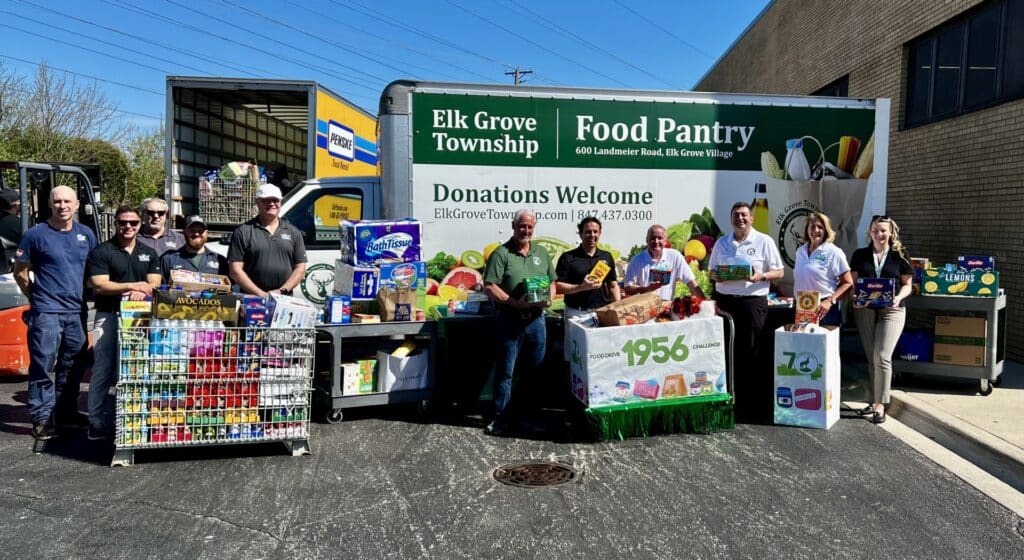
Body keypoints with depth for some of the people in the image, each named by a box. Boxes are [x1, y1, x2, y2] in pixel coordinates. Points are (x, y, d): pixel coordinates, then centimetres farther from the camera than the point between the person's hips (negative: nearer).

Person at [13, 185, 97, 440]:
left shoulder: (86, 234, 8)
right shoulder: (35, 234, -5)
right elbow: (20, 271, 2)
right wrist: (36, 297, 5)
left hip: (77, 312, 5)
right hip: (46, 312, -5)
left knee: (72, 367, 13)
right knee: (43, 367, -2)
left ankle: (66, 413, 25)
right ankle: (42, 418, 6)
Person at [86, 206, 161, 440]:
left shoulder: (149, 253, 14)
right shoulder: (102, 251, 1)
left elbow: (154, 283, 5)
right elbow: (99, 286, -8)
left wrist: (142, 292, -17)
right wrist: (132, 286, -17)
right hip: (109, 316, -4)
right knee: (104, 369, -6)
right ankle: (97, 422, -1)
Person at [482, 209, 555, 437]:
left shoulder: (541, 253, 13)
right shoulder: (501, 254, -5)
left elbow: (552, 281, 18)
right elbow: (489, 286, -11)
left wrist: (549, 298, -3)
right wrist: (515, 303, -18)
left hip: (536, 319, 5)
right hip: (510, 321, -5)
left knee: (534, 369, 12)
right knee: (505, 371, 2)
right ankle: (500, 418, 12)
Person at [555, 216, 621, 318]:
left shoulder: (607, 256, 12)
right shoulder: (567, 257, -1)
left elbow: (613, 286, 14)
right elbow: (558, 287, -6)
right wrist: (582, 287, -18)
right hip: (576, 313, -3)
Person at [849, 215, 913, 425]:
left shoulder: (899, 256, 2)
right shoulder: (860, 255, 7)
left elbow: (907, 284, 5)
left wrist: (898, 297, -15)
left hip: (891, 311, -2)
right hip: (864, 310, 3)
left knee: (882, 357, -12)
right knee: (871, 358, 9)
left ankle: (880, 404, -2)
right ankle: (875, 400, 21)